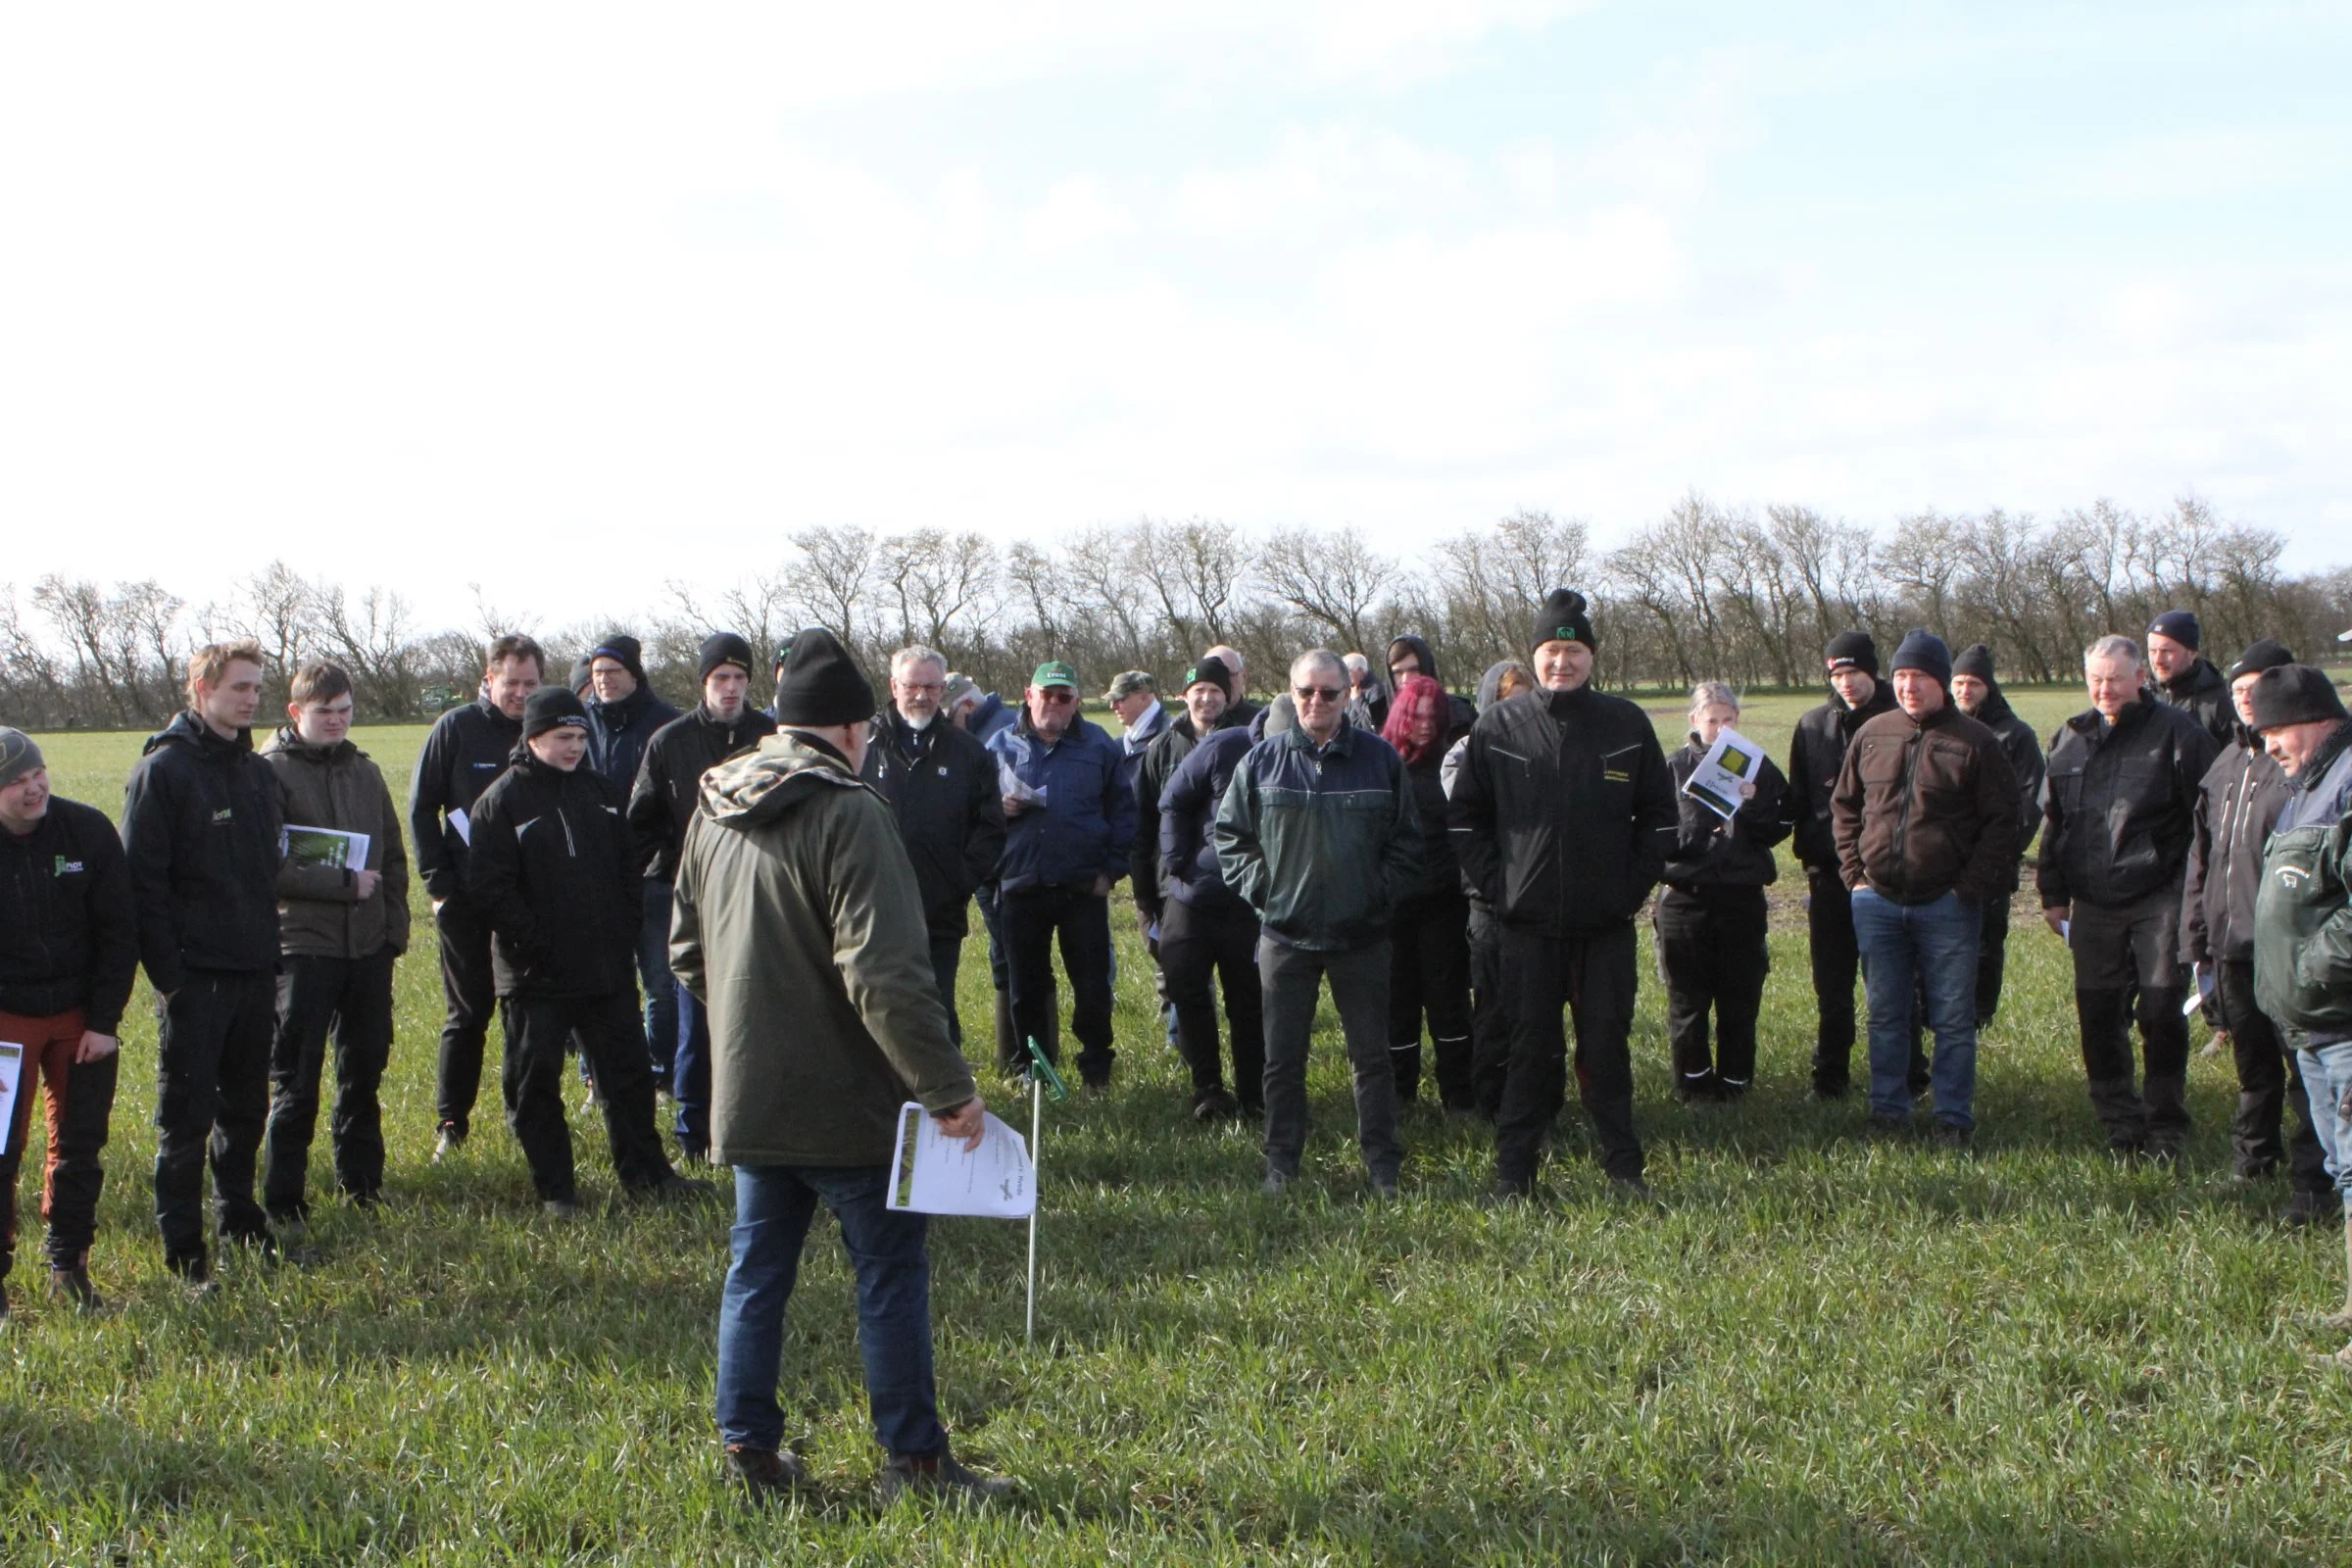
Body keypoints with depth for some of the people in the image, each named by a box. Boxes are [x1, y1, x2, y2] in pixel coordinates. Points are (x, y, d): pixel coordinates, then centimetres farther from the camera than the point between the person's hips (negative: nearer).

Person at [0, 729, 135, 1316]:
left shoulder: (88, 831, -8)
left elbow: (119, 931, -3)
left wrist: (105, 1021, -6)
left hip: (83, 1019, 2)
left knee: (80, 1146, 8)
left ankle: (69, 1267, 20)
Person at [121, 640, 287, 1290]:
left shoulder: (258, 772, 13)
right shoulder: (164, 770, -9)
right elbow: (143, 881, -12)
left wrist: (272, 951, 12)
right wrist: (168, 974, -16)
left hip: (256, 971, 7)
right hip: (196, 976, -7)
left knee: (245, 1110, 16)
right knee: (185, 1120, 0)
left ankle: (239, 1219, 30)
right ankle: (184, 1254, 7)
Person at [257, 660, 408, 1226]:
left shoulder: (365, 770, 13)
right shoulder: (271, 772, -6)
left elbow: (393, 856, 18)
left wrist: (395, 925, 8)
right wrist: (344, 882, -15)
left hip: (369, 947, 6)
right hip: (303, 946, -6)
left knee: (364, 1073, 14)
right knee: (295, 1084, -2)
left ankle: (363, 1189, 25)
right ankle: (285, 1205, 5)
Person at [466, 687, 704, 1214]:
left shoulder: (599, 791, 10)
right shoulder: (503, 800, -8)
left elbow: (628, 868, 16)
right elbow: (488, 886, -13)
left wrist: (625, 930, 5)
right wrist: (530, 943, -16)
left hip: (608, 969, 5)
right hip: (538, 974, -5)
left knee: (627, 1071, 12)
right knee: (535, 1081, 3)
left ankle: (645, 1170, 23)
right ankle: (554, 1188, 12)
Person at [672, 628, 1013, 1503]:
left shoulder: (715, 812, 7)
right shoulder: (846, 815, -18)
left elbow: (687, 953, 17)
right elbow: (886, 975, -25)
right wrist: (947, 1088, -22)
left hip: (747, 1095, 7)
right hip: (844, 1100, -7)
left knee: (758, 1270, 15)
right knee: (890, 1273, 4)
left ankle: (749, 1450, 20)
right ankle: (914, 1459, 10)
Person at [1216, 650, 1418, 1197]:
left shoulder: (1381, 758, 0)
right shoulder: (1263, 760, 1)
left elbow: (1406, 842, 6)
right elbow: (1229, 835, 8)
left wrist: (1382, 894, -3)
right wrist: (1259, 887, -1)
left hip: (1361, 934, 0)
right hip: (1285, 934, 0)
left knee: (1371, 1054, 6)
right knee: (1283, 1058, 7)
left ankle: (1382, 1162, 14)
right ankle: (1281, 1161, 18)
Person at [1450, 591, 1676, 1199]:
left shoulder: (1627, 725, 4)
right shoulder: (1498, 727, 2)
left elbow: (1659, 814, 11)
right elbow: (1466, 817, 9)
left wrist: (1636, 885, 2)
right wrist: (1494, 885, 0)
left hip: (1607, 922, 1)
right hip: (1529, 921, 0)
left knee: (1607, 1045, 5)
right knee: (1531, 1047, 3)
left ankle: (1623, 1164, 16)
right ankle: (1514, 1167, 10)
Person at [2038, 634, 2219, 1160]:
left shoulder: (2177, 732, -4)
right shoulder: (2072, 738, 11)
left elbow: (2204, 818, -6)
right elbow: (2052, 821, 18)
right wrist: (2054, 893, 13)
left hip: (2158, 900, -5)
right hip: (2093, 905, 5)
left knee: (2162, 1017, -2)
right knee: (2098, 1019, 5)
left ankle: (2166, 1132, 8)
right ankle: (2121, 1127, 16)